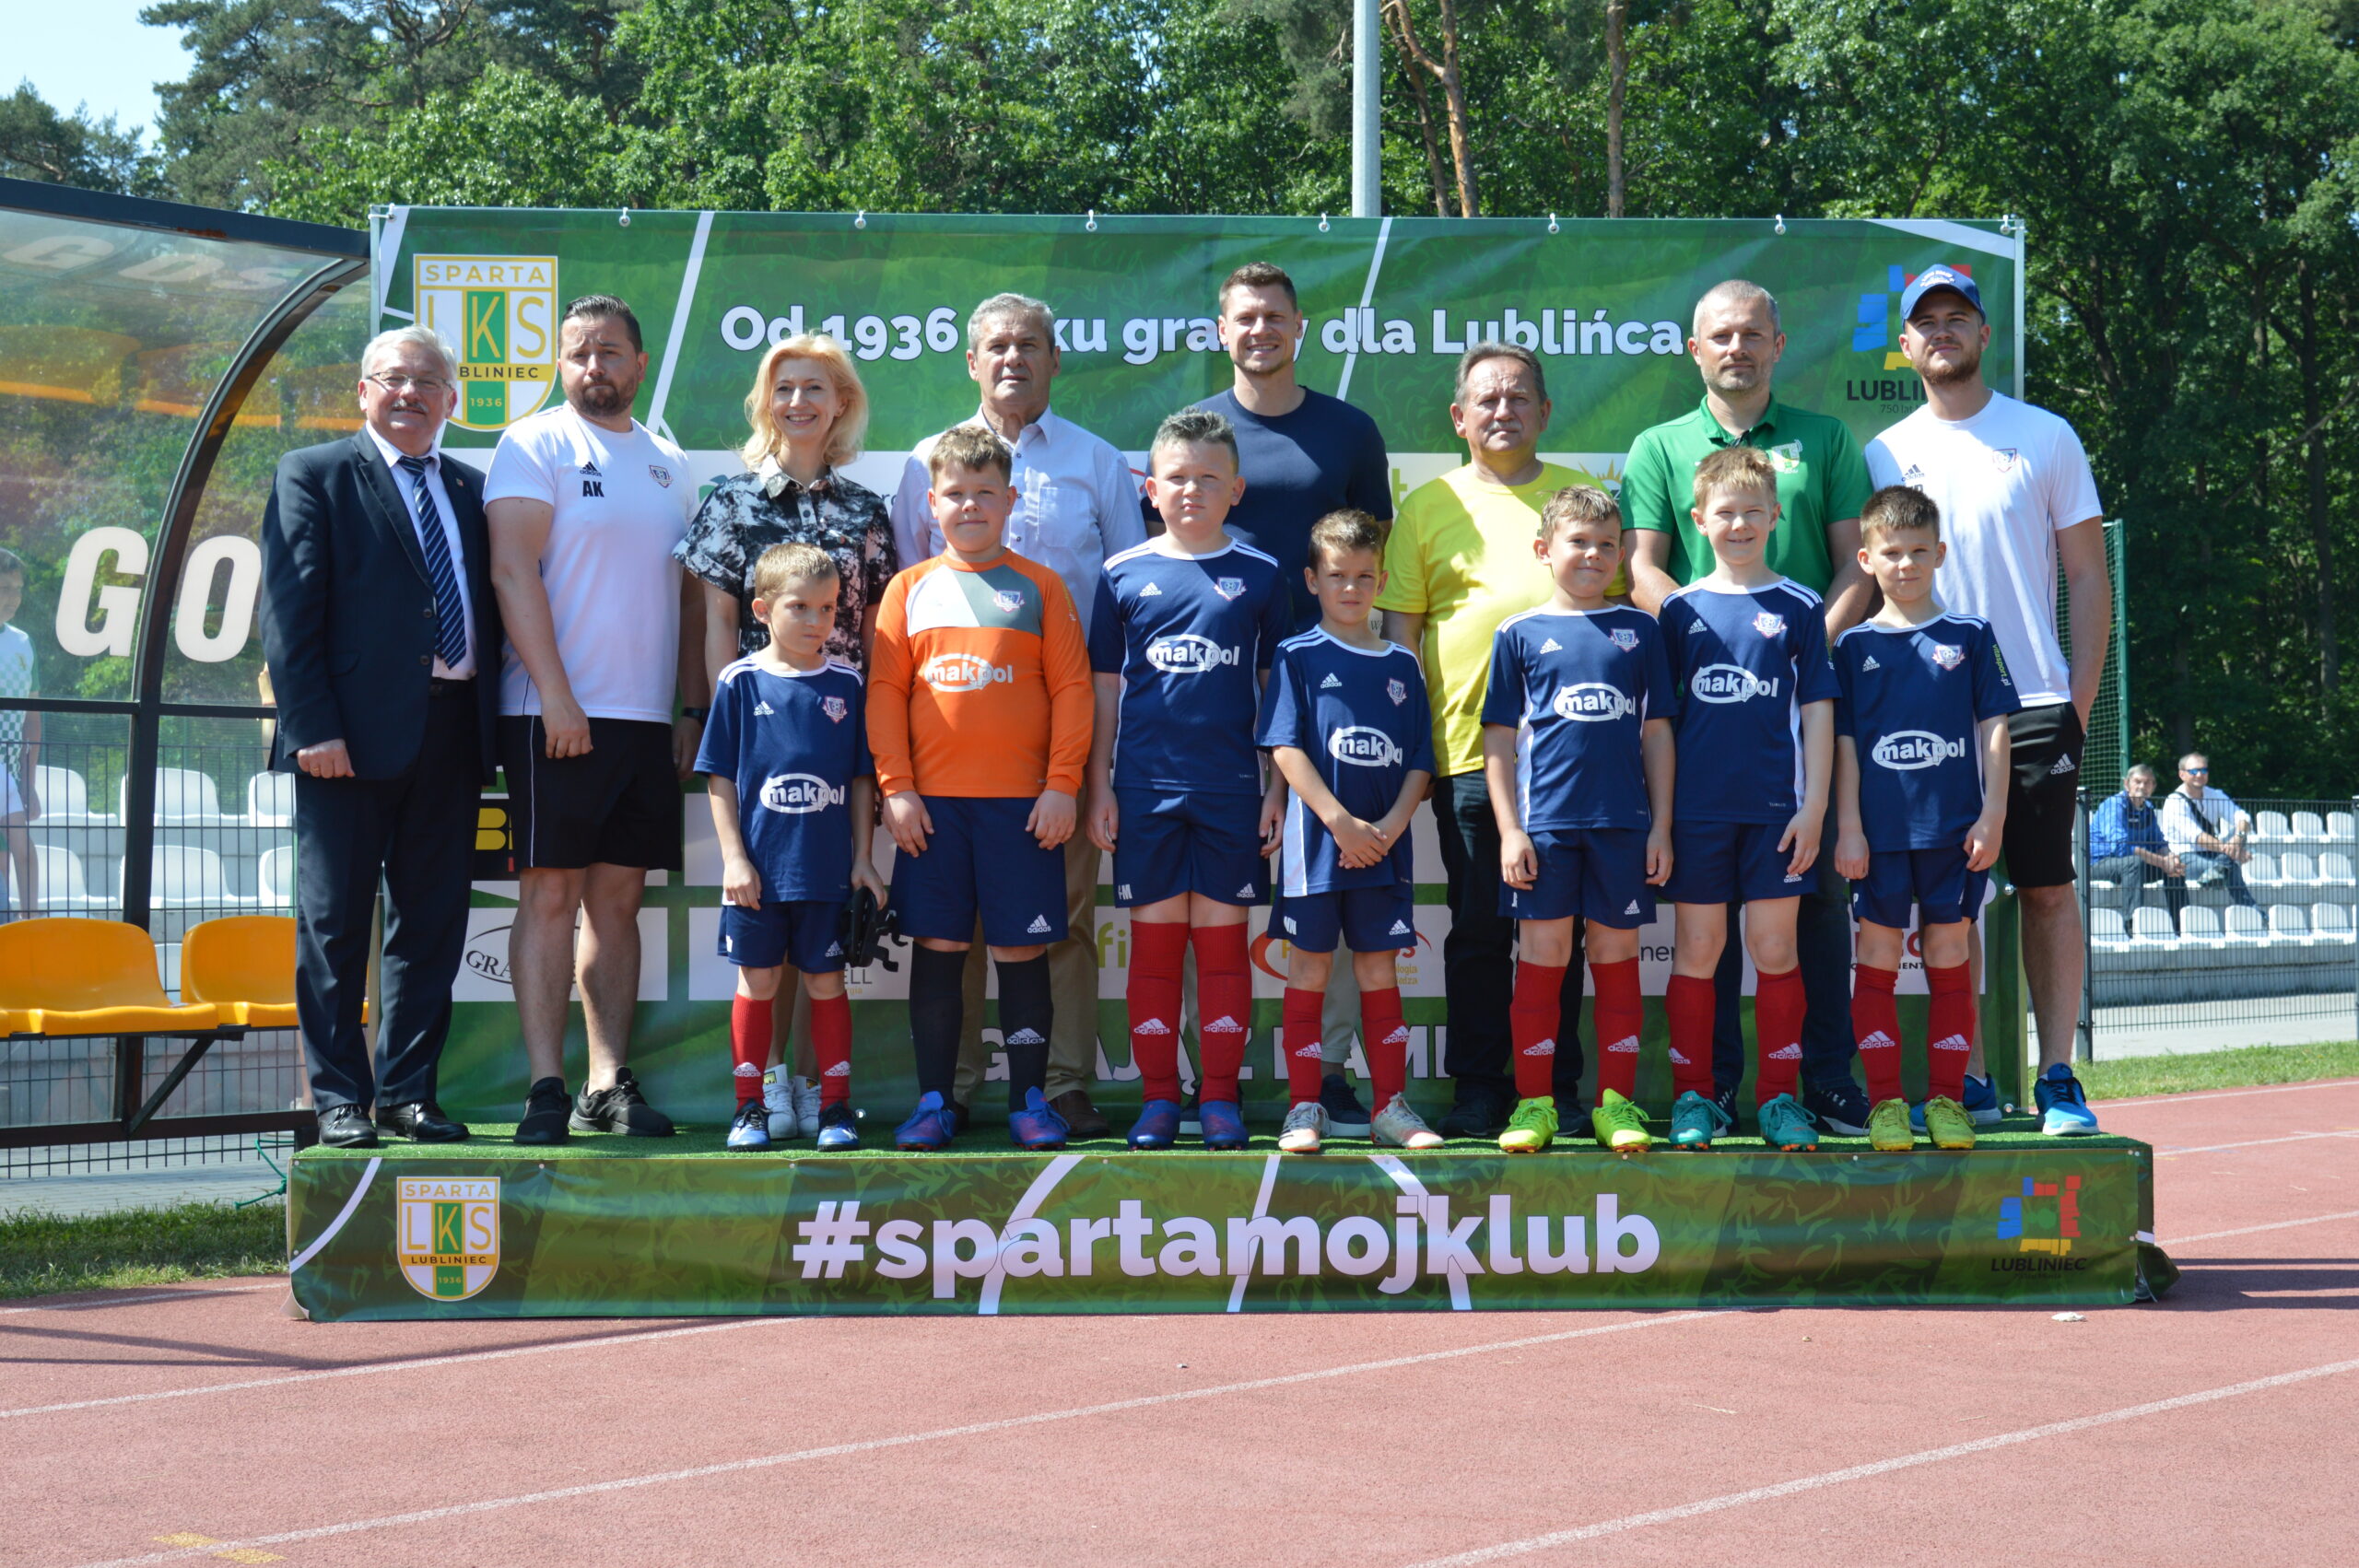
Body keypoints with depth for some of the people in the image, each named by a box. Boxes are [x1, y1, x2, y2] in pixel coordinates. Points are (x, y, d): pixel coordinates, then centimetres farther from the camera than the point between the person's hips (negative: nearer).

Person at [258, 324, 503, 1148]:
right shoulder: (314, 476, 3)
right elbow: (289, 611, -5)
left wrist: (492, 726, 4)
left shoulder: (470, 491, 17)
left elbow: (488, 612, 15)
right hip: (353, 733, -5)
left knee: (433, 925, 7)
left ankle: (408, 1094, 15)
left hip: (452, 733, 5)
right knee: (334, 924, 1)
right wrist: (312, 727, -14)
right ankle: (341, 1101, 7)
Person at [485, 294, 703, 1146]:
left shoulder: (667, 462, 16)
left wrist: (695, 707, 11)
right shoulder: (534, 445, -1)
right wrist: (557, 697, -17)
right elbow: (513, 572, -10)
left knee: (618, 900, 7)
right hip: (556, 714, -5)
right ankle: (547, 1088, -4)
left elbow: (689, 594, 19)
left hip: (648, 720, 5)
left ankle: (609, 1084, 10)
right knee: (550, 894, -5)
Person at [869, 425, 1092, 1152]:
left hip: (1022, 804, -1)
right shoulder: (911, 588, 9)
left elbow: (1072, 689, 2)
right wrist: (895, 787, -3)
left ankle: (1028, 1099, 10)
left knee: (1021, 950, 2)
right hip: (931, 802, 1)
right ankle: (934, 1101, 12)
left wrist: (1063, 785, -5)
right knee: (937, 948, 5)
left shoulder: (1040, 587, 5)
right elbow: (885, 691, 6)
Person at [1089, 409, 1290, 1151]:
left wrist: (1276, 790, 2)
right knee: (1154, 940, 4)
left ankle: (1221, 1097, 11)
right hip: (1146, 785, 0)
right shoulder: (1124, 575, 5)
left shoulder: (1259, 576, 5)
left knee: (1222, 939, 4)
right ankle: (1157, 1097, 12)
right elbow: (1105, 690, 8)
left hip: (1231, 788, 0)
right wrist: (1099, 787, 4)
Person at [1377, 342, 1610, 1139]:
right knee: (1478, 926, 3)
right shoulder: (1429, 505, 10)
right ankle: (1479, 1088, 12)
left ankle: (1557, 1086, 12)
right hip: (1469, 746, 0)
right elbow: (1400, 627, 9)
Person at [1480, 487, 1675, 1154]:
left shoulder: (1639, 631, 9)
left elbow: (1657, 732, 10)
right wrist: (1509, 830, -2)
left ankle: (1616, 1100, 13)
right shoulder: (1520, 634, 5)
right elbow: (1499, 741, 5)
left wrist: (1661, 825, 5)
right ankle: (1534, 1101, 9)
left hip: (1623, 824, 1)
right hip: (1544, 823, -1)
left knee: (1616, 956, 6)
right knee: (1542, 957, 1)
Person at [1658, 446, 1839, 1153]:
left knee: (1775, 949, 2)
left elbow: (1817, 711, 4)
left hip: (1776, 807, -1)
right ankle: (1693, 1096, 12)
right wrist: (1658, 815, 4)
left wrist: (1813, 807, -3)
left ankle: (1779, 1097, 10)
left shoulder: (1800, 608, 5)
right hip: (1697, 808, 1)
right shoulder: (1681, 610, 7)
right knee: (1696, 949, 4)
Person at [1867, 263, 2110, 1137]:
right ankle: (1968, 1079, 9)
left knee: (2049, 889, 0)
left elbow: (2088, 578, 5)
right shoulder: (1883, 456, 10)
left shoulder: (2045, 438, 6)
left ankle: (2059, 1079, 5)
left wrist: (2081, 701, -4)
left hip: (2034, 705, -1)